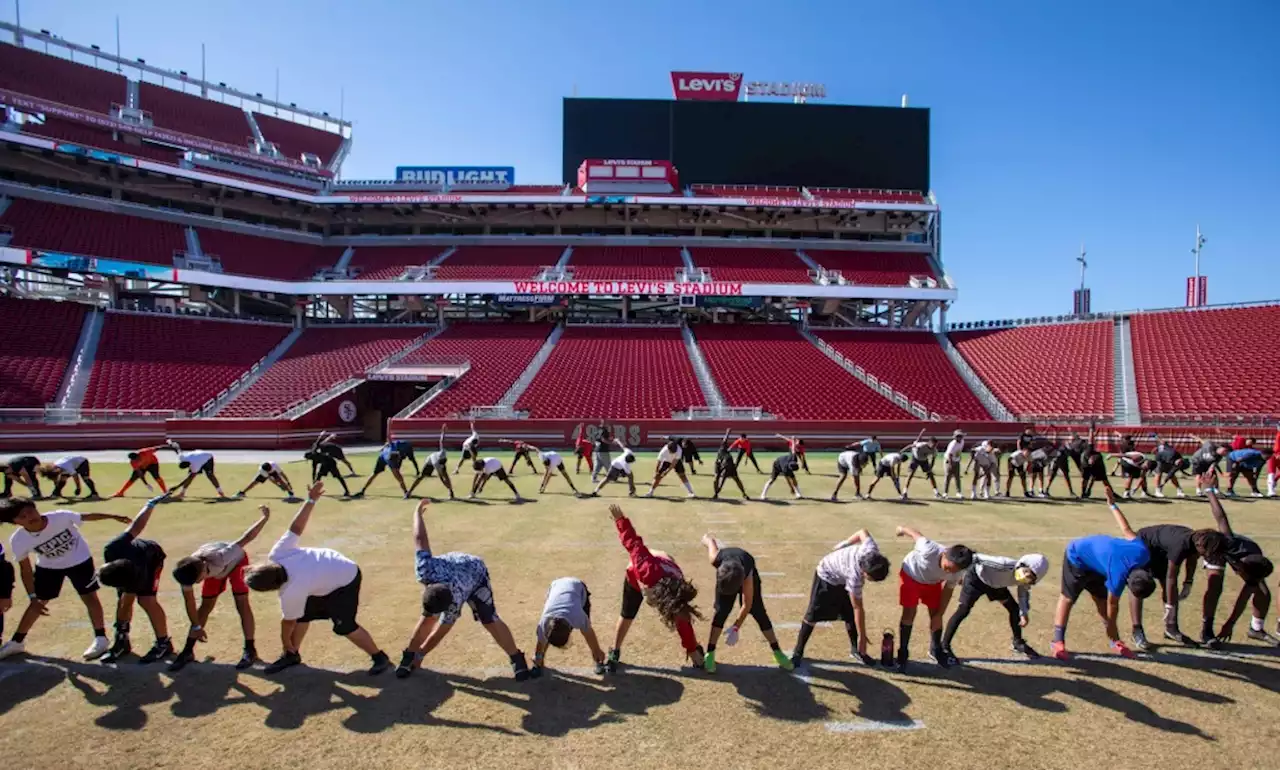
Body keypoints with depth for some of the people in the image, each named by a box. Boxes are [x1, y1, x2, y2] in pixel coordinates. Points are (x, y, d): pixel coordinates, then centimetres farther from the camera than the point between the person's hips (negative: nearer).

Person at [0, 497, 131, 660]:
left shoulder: (60, 517, -33)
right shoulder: (18, 541, -25)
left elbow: (87, 517, -15)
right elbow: (25, 569, -12)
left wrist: (114, 517, -6)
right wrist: (33, 596, -11)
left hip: (79, 560, -2)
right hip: (48, 567, 2)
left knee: (90, 597, 0)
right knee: (37, 603, 13)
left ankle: (101, 639, 6)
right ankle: (17, 641, 34)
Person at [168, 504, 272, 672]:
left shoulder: (220, 558, -47)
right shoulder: (188, 572, -31)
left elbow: (246, 538, -37)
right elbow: (189, 601, -16)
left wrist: (264, 517, -26)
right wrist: (196, 626, -7)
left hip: (236, 561, -4)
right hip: (214, 570, 4)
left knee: (241, 603, -10)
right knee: (205, 606, 1)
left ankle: (250, 649, -5)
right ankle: (188, 651, 12)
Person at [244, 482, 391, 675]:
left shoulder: (291, 593, -32)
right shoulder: (277, 555, -20)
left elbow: (288, 621, -14)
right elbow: (296, 527, -18)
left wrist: (286, 643, 5)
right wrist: (311, 500, -8)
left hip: (345, 581, -9)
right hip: (335, 567, 9)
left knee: (344, 626, -11)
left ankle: (380, 658, 4)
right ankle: (292, 655, 30)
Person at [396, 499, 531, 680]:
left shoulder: (455, 601, -43)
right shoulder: (425, 571, -41)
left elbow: (440, 632, -28)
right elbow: (420, 538, -32)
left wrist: (420, 655, -17)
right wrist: (417, 513, -16)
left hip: (475, 573, -4)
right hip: (451, 568, 5)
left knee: (490, 620, -14)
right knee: (428, 617, -7)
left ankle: (517, 658, -3)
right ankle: (408, 655, 9)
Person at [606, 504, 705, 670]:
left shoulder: (678, 594, -37)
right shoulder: (647, 569, -51)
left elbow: (683, 624, -23)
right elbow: (634, 543, -44)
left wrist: (693, 650, -13)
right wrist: (620, 519, -35)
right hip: (636, 576, -1)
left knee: (681, 618, -2)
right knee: (627, 615, 6)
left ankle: (698, 650, 19)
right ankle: (614, 653, 24)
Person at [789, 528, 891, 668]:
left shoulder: (873, 550, -30)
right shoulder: (854, 576, -43)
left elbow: (863, 532, -8)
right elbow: (858, 609, -33)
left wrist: (844, 544, 6)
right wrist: (862, 637, -26)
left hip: (842, 578, 6)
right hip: (827, 576, -6)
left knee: (850, 615, 2)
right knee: (813, 616, -4)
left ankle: (856, 649, 21)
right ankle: (798, 652, 7)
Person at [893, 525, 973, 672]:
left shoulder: (958, 572, -29)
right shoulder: (929, 550, -45)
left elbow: (948, 590, -11)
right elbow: (916, 534, -24)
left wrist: (939, 615, -6)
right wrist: (902, 530, -1)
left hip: (933, 582, 4)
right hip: (911, 575, -4)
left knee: (935, 615, 5)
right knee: (909, 613, -8)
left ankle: (936, 651, 30)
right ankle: (903, 653, 5)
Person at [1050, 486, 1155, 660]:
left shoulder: (1142, 552, -21)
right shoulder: (1118, 577, -35)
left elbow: (1126, 530, -3)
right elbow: (1113, 604, -18)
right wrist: (1111, 627, -2)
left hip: (1094, 549, 7)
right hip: (1077, 556, -7)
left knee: (1102, 600, 9)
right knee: (1068, 598, -3)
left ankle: (1115, 641, 17)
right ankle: (1058, 642, 0)